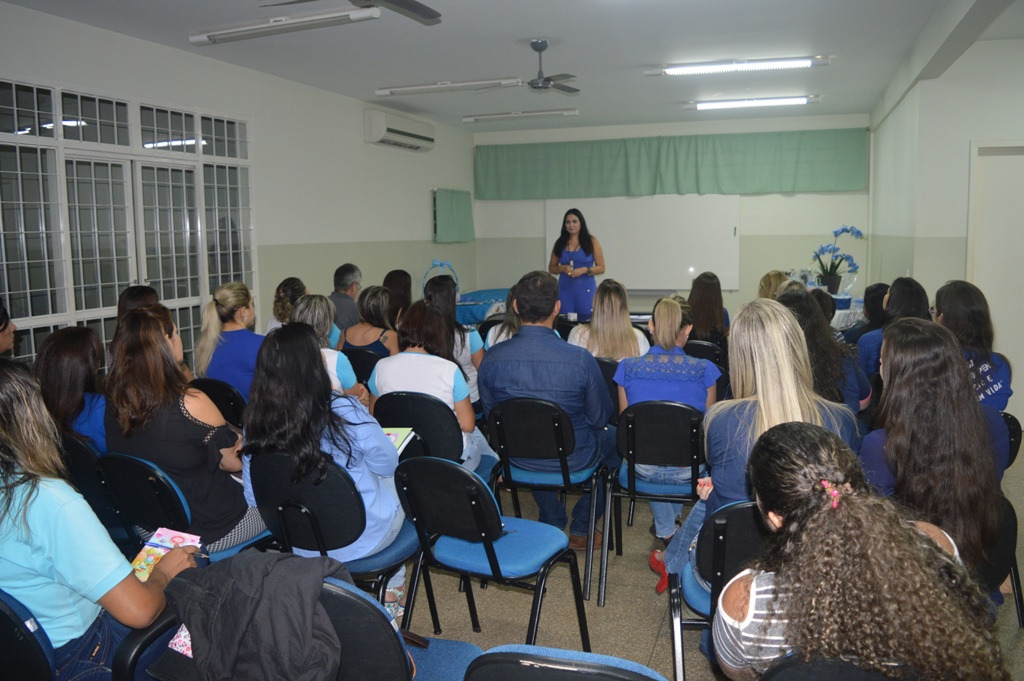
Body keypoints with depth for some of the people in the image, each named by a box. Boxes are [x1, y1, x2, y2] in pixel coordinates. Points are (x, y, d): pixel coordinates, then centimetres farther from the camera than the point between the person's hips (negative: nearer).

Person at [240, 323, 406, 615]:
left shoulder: (254, 426, -16)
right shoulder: (344, 412, -28)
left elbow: (254, 498, -3)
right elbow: (388, 464, -11)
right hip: (363, 539, -4)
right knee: (394, 480, 28)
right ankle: (393, 585, 42)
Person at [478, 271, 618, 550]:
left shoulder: (491, 358, -18)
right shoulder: (580, 359, -26)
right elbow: (600, 418, -10)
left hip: (517, 457, 3)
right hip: (573, 458, -3)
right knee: (614, 436, 28)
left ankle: (552, 524, 42)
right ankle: (581, 529, 32)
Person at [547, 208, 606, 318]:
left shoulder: (592, 242, 3)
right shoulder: (560, 243, 9)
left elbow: (601, 268, 2)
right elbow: (551, 268, 13)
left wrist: (584, 270, -13)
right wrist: (562, 268, -7)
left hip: (585, 289, -2)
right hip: (565, 289, 2)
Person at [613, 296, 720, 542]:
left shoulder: (627, 367, -9)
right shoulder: (704, 370, -12)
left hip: (643, 469, 1)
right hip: (689, 470, 0)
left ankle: (666, 530, 50)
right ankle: (672, 517, 57)